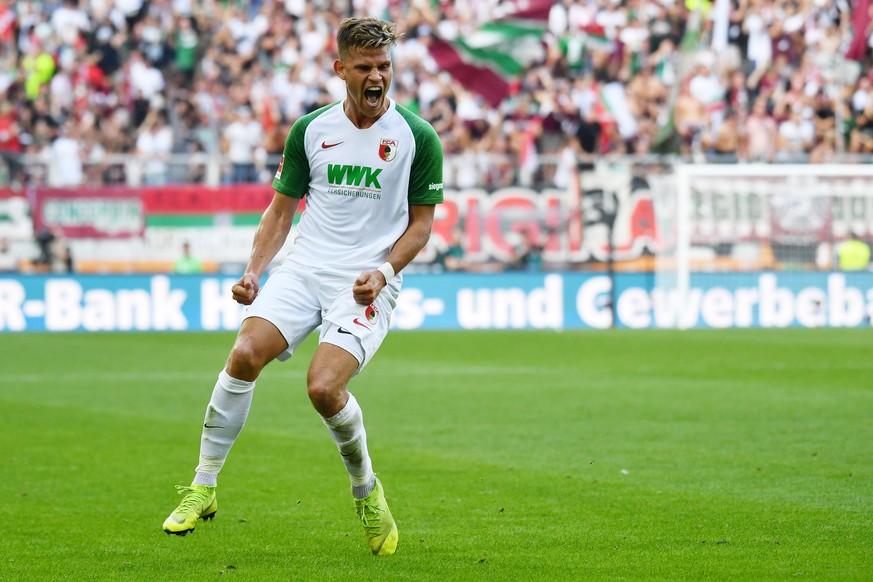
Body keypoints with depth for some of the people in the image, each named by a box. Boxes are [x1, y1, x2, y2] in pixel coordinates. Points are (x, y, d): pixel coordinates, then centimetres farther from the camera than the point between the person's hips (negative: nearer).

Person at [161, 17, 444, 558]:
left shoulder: (418, 137, 0)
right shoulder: (310, 130, 8)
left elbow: (421, 223, 5)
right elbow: (282, 208, 15)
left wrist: (383, 271, -11)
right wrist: (254, 270, 1)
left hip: (367, 282, -3)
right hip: (304, 267, 3)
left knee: (324, 386, -24)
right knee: (246, 354, -22)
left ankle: (366, 488, 5)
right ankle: (204, 485, -9)